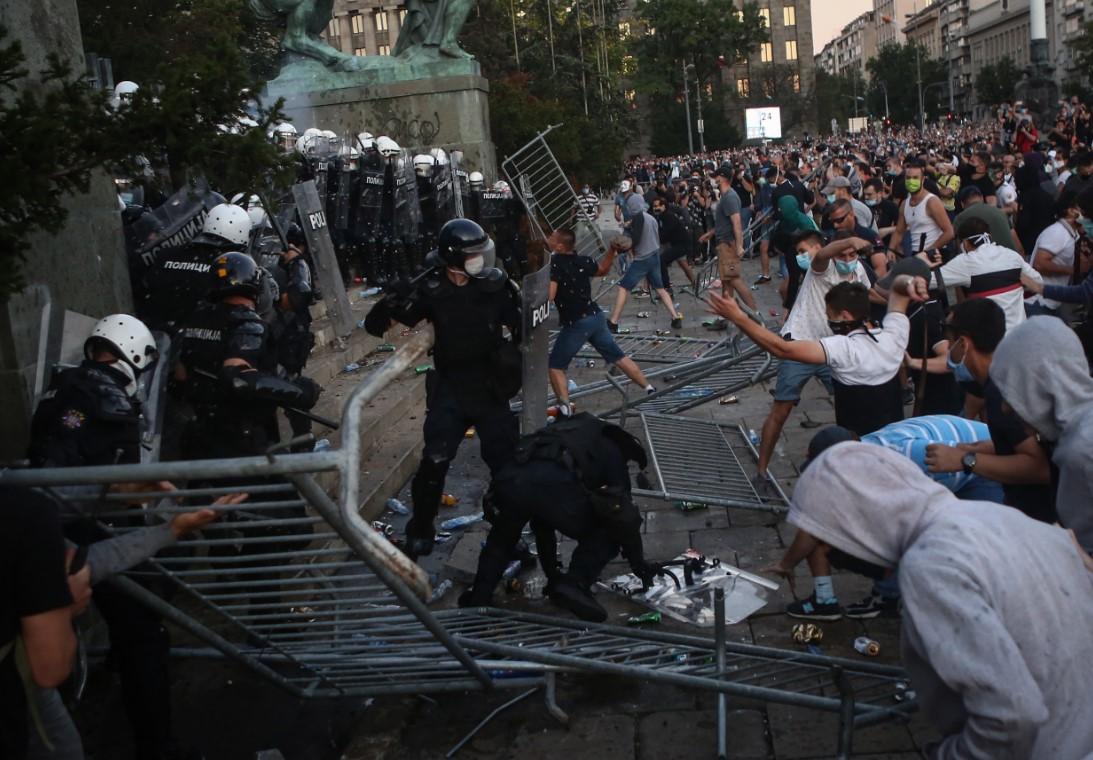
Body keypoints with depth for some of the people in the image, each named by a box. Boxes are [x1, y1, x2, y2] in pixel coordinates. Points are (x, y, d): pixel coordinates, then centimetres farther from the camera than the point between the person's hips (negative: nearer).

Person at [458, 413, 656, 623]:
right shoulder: (611, 450, 31)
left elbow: (541, 514, 49)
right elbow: (623, 514, 24)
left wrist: (551, 572, 56)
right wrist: (638, 563, 36)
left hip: (510, 477, 5)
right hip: (556, 485, -5)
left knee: (501, 537, 36)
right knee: (607, 535, 20)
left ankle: (478, 597, 27)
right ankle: (574, 584, 0)